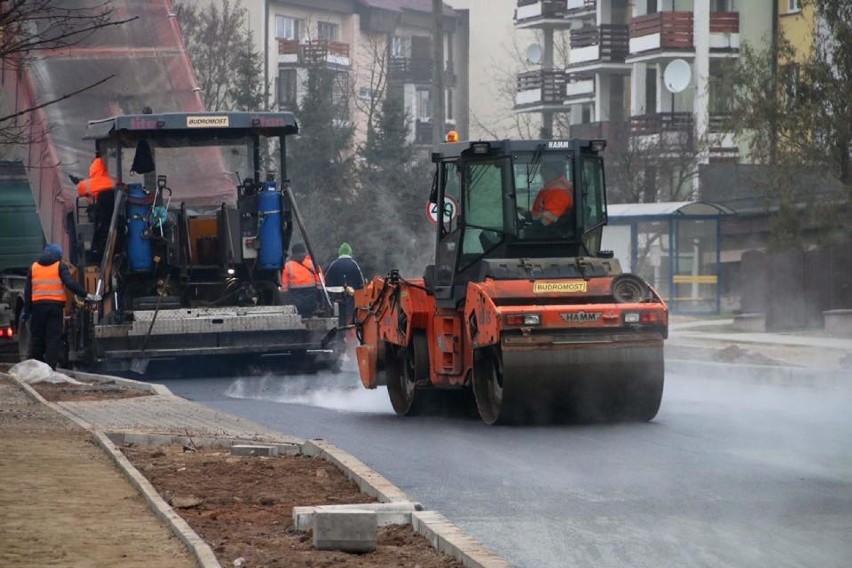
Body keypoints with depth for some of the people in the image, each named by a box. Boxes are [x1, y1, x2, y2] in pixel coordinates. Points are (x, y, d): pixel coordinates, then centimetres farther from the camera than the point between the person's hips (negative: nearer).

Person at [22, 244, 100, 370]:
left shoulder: (34, 267, 13)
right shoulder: (60, 267, 3)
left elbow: (28, 291, 11)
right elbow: (70, 284, -10)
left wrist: (27, 310, 13)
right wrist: (86, 295, -5)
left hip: (38, 305, 3)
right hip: (55, 305, -3)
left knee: (37, 336, 9)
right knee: (54, 337, -2)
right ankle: (50, 367, -9)